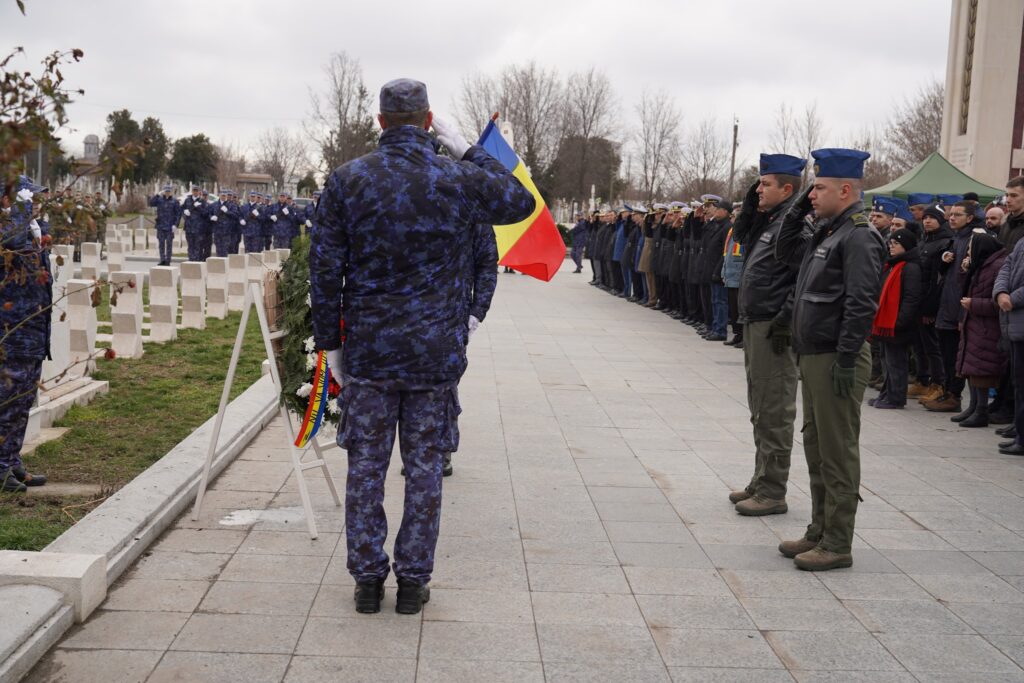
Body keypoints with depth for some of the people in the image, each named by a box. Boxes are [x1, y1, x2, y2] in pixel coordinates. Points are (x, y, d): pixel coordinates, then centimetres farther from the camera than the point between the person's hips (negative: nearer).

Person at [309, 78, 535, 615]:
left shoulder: (346, 180, -3)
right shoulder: (460, 181, -5)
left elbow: (325, 270, -2)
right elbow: (521, 202, 14)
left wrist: (330, 342, 7)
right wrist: (469, 152, 13)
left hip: (367, 350, 1)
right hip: (437, 352, 0)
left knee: (365, 467, 11)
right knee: (424, 468, 9)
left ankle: (367, 577, 17)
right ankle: (413, 581, 16)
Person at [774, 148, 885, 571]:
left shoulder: (858, 238, -15)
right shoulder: (825, 234, 14)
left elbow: (862, 305, -22)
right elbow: (784, 250, 28)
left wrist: (845, 360, -23)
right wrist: (799, 209, 15)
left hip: (836, 360, -10)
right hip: (813, 357, 10)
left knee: (837, 454, -3)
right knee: (816, 450, 16)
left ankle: (837, 545, 4)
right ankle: (820, 532, 26)